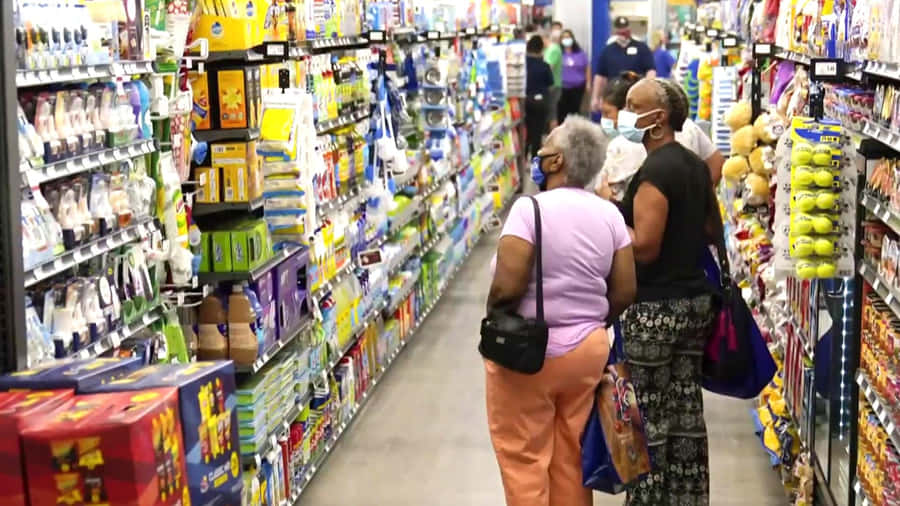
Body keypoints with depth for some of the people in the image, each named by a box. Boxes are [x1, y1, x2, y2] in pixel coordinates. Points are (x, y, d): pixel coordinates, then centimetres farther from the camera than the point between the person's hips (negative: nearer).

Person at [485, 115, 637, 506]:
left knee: (524, 458, 5)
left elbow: (507, 287, -24)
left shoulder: (529, 209, -18)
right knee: (572, 458, 17)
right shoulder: (610, 214, 0)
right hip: (588, 350, 6)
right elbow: (625, 291, 2)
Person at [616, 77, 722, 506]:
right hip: (695, 301, 9)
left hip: (654, 310, -9)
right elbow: (713, 231, 20)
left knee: (647, 419, 1)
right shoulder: (695, 165, 9)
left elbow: (644, 247, -22)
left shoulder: (654, 171, -18)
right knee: (687, 410, 14)